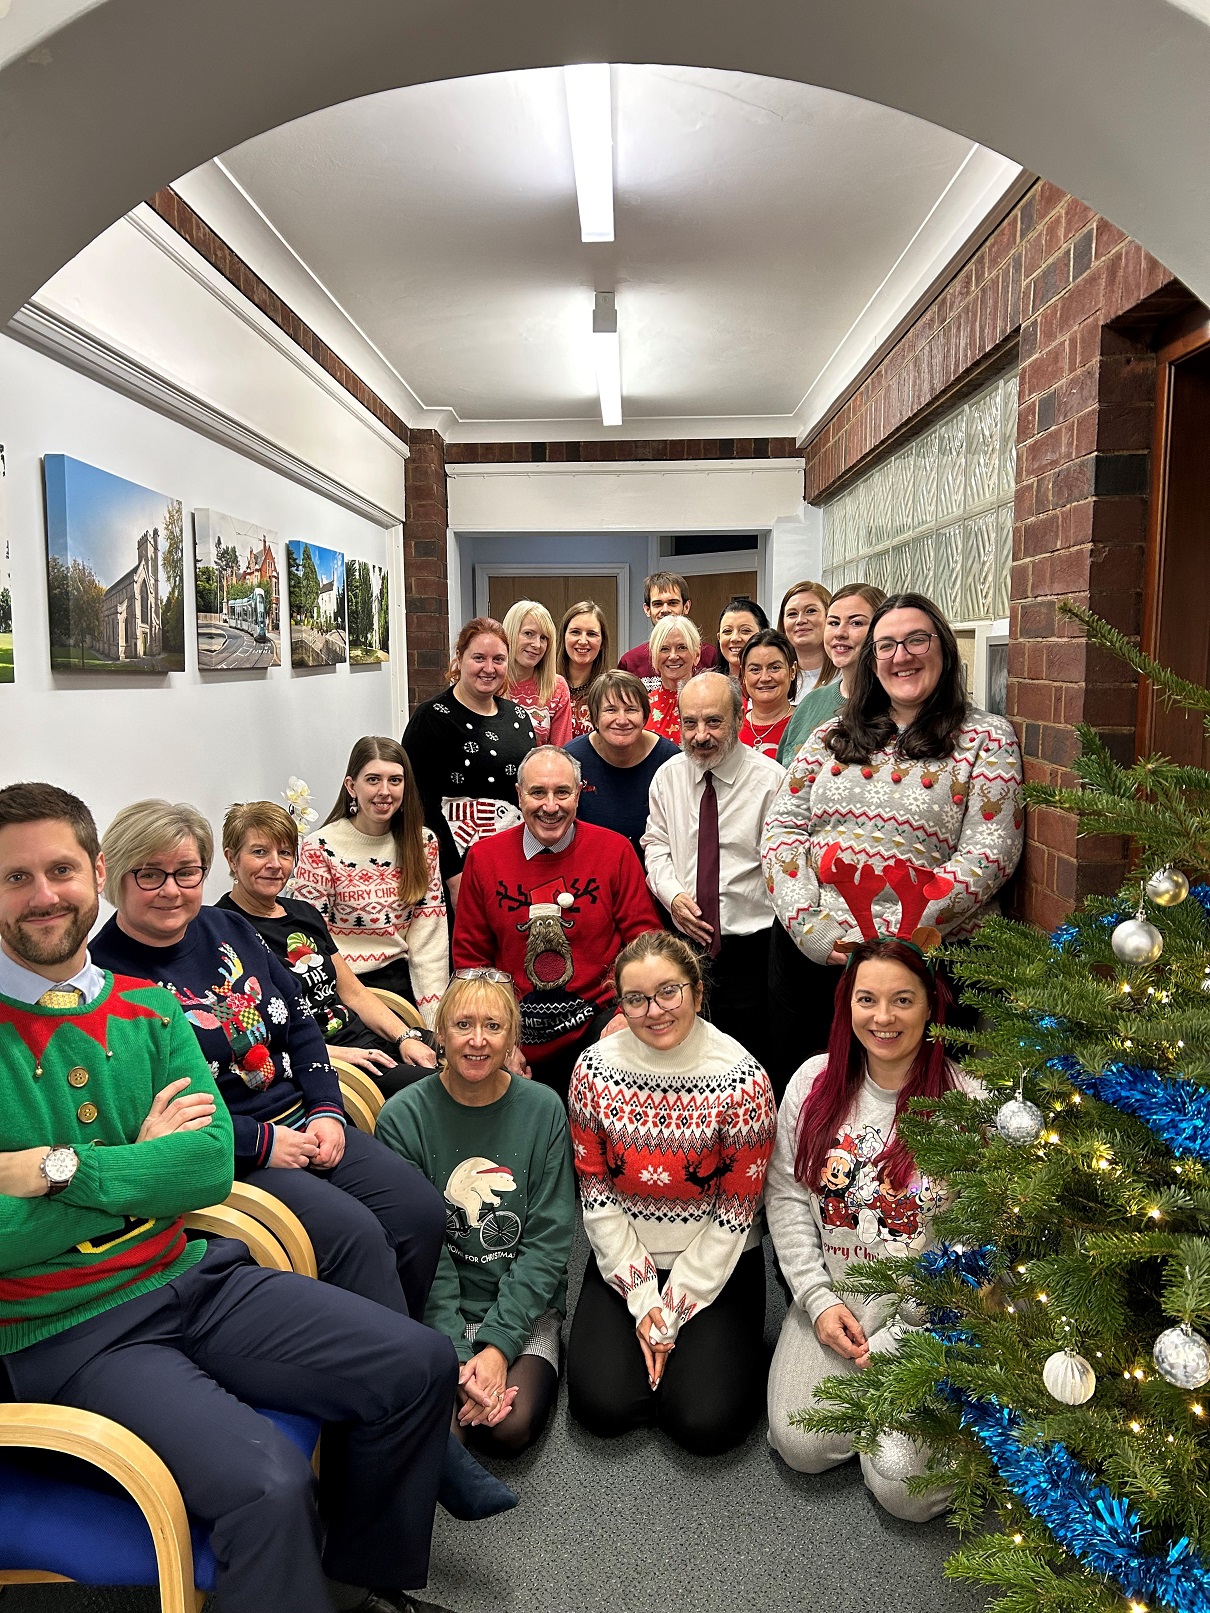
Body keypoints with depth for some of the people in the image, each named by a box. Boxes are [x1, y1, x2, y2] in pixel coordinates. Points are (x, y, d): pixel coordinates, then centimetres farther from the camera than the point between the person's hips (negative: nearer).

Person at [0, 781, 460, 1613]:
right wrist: (143, 1164, -11)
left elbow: (212, 1163, -7)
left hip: (193, 1277, 5)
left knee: (421, 1365, -2)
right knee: (267, 1482, -29)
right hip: (69, 1332, -5)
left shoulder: (149, 1008, 5)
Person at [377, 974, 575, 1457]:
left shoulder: (543, 1110, -6)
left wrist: (498, 1344, -15)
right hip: (435, 1309, 0)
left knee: (510, 1427, -21)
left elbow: (548, 1241, -6)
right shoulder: (403, 1117, -10)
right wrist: (457, 1354, -18)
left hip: (524, 1308, 0)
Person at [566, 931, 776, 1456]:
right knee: (603, 1405, -13)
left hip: (717, 1262, -2)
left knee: (705, 1422, -14)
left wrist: (671, 1311, -12)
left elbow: (735, 1215, -12)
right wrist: (642, 1301, -9)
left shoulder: (742, 1078, -19)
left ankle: (717, 1348, 17)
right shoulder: (595, 1069, -11)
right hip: (624, 1258, 2)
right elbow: (597, 1196, -4)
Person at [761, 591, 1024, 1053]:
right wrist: (811, 927, -11)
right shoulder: (833, 736, 10)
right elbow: (782, 827, 4)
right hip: (817, 955, 3)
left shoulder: (987, 738, 0)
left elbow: (987, 855, -10)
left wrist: (889, 941, -17)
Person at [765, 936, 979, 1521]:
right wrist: (819, 1299, -5)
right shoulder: (815, 1082, -3)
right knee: (800, 1445, -9)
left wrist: (892, 1341, -11)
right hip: (832, 1292, 3)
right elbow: (786, 1195, 3)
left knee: (906, 1491, -11)